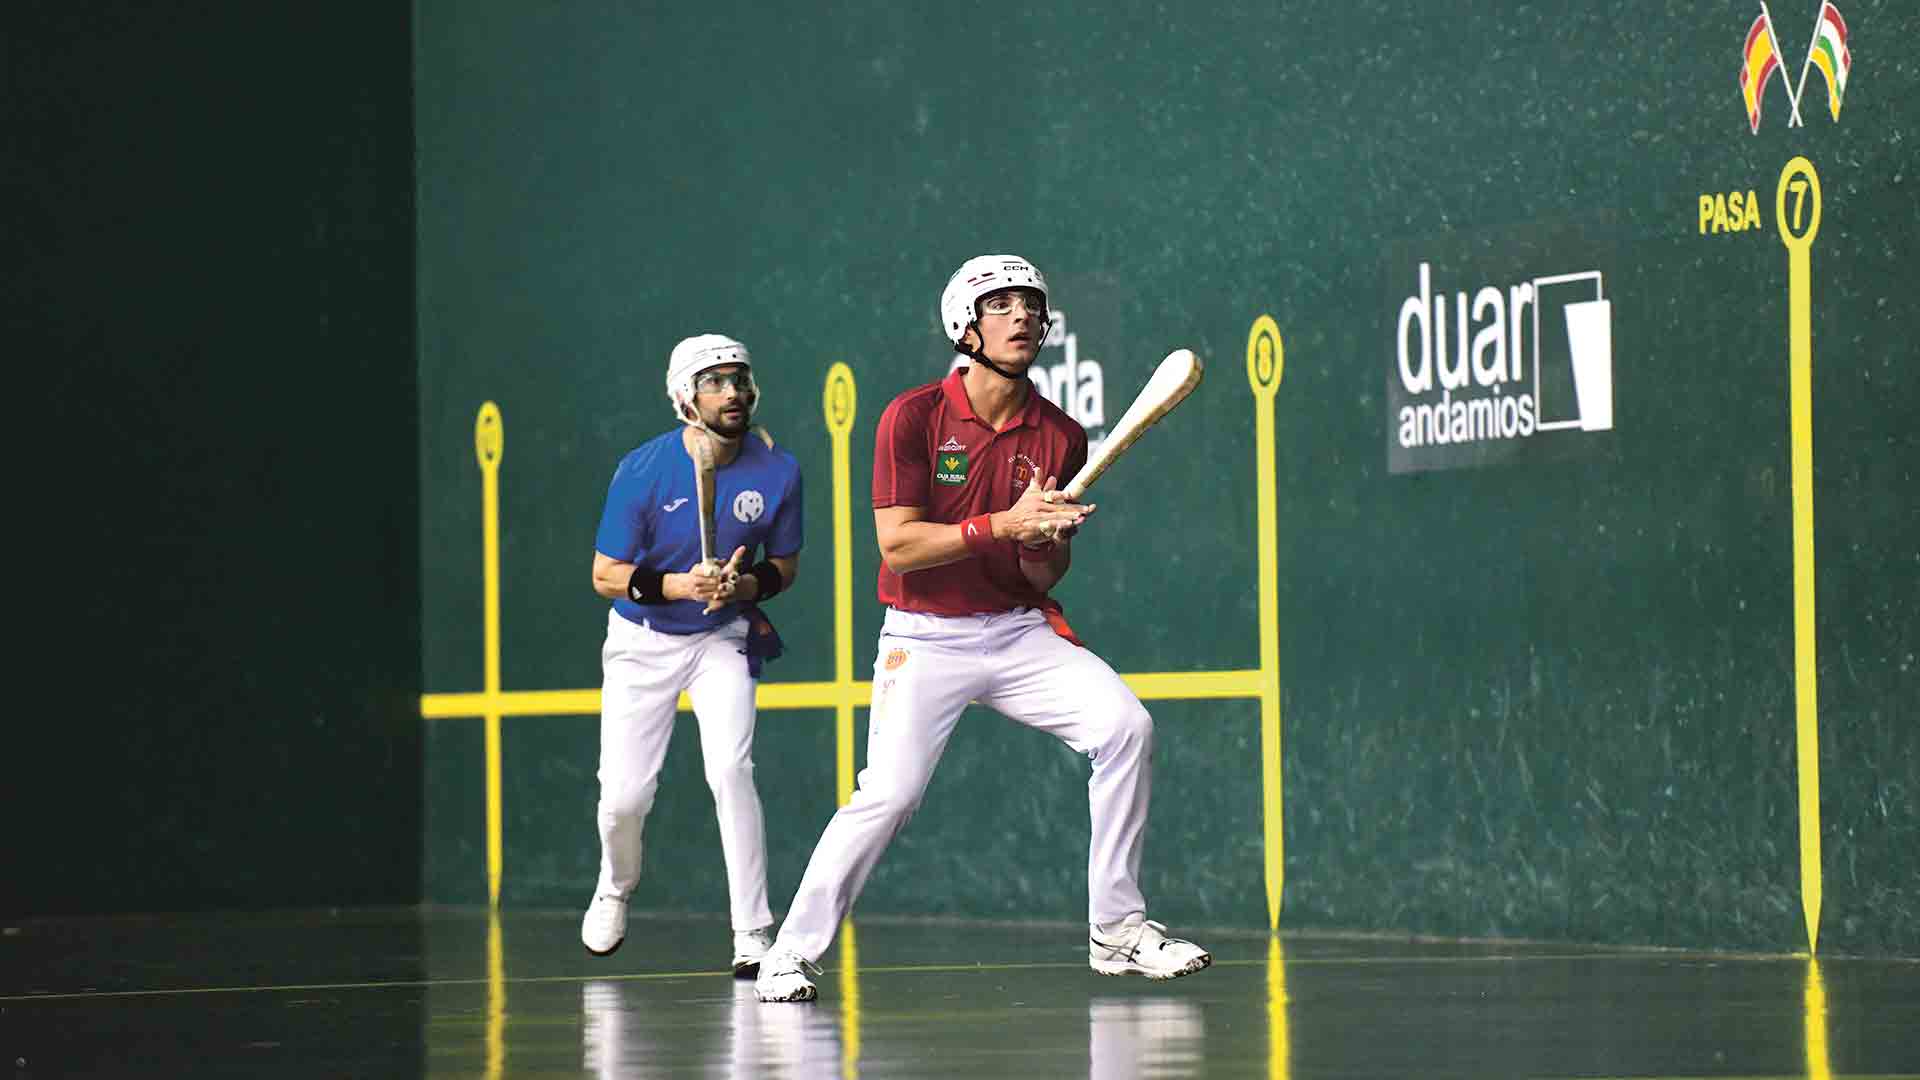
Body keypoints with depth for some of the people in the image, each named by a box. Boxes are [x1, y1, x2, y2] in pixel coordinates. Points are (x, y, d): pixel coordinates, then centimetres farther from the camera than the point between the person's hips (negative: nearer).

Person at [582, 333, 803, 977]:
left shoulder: (777, 471, -12)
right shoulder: (642, 471, -18)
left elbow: (784, 565, 2)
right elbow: (605, 574, -12)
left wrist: (742, 586, -20)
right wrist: (680, 585, -27)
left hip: (724, 639, 1)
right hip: (641, 640, 0)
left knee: (731, 768, -21)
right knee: (624, 793, -2)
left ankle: (752, 935, -16)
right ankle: (615, 889, 33)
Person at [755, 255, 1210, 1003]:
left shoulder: (1060, 437, 3)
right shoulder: (914, 417, -8)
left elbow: (1046, 580, 5)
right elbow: (898, 544, -14)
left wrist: (1044, 547, -19)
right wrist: (1003, 526, -24)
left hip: (1021, 633, 4)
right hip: (925, 639, -4)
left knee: (1125, 725, -17)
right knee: (889, 793, -18)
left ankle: (1117, 931, -6)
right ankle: (790, 955, -1)